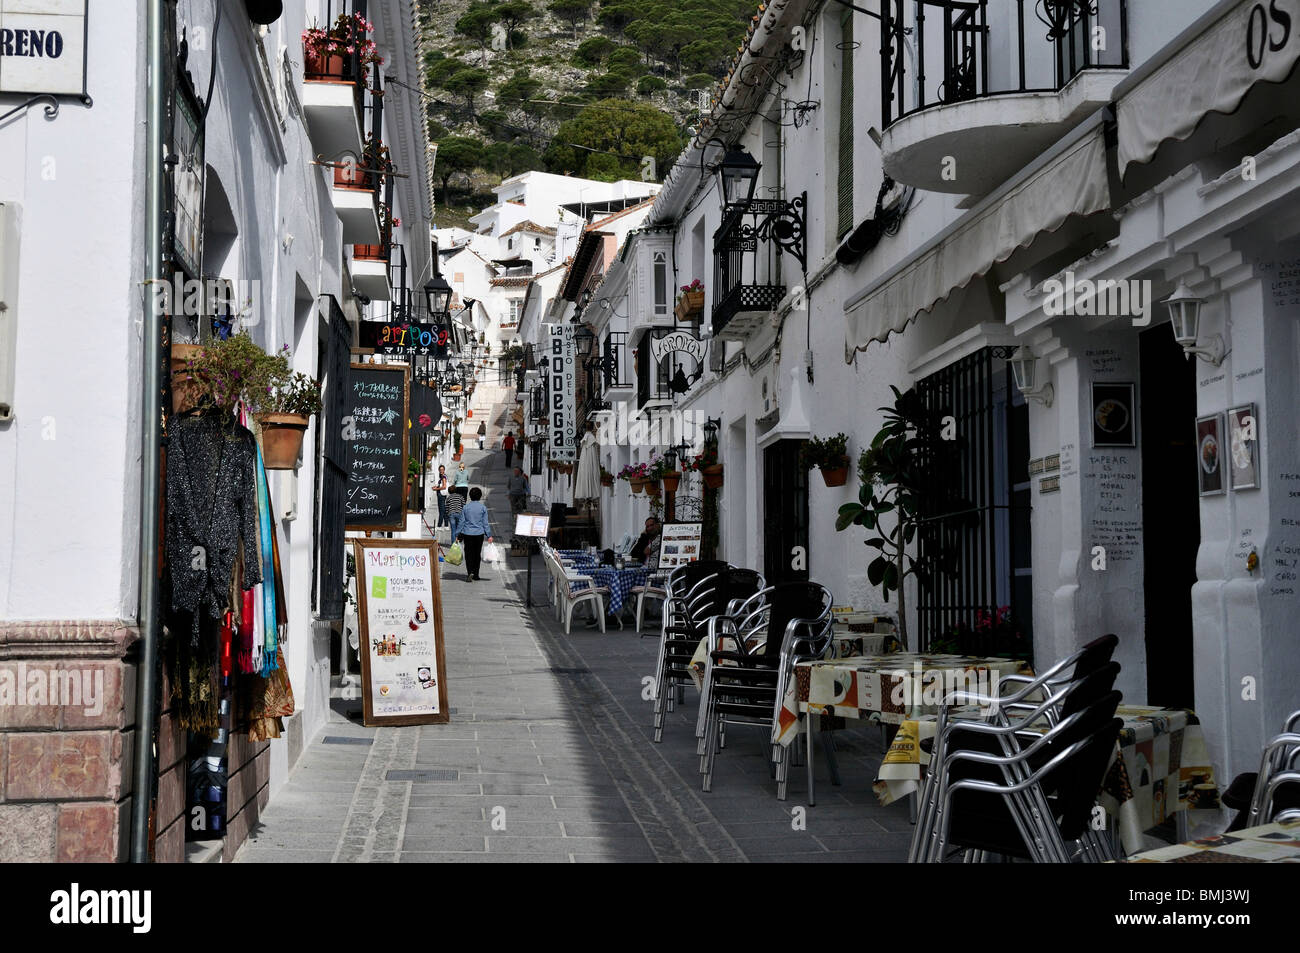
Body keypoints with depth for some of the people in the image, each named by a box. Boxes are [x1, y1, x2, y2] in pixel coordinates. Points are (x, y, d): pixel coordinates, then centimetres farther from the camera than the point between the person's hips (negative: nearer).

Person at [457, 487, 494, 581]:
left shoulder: (465, 507, 0)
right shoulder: (483, 508, -3)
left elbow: (462, 522, 3)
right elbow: (485, 523, -2)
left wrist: (459, 535, 8)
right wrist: (489, 535, 3)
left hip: (467, 533, 0)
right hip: (479, 534, 0)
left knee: (468, 553, 3)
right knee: (477, 554, 10)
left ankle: (470, 572, -15)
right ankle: (475, 575, 14)